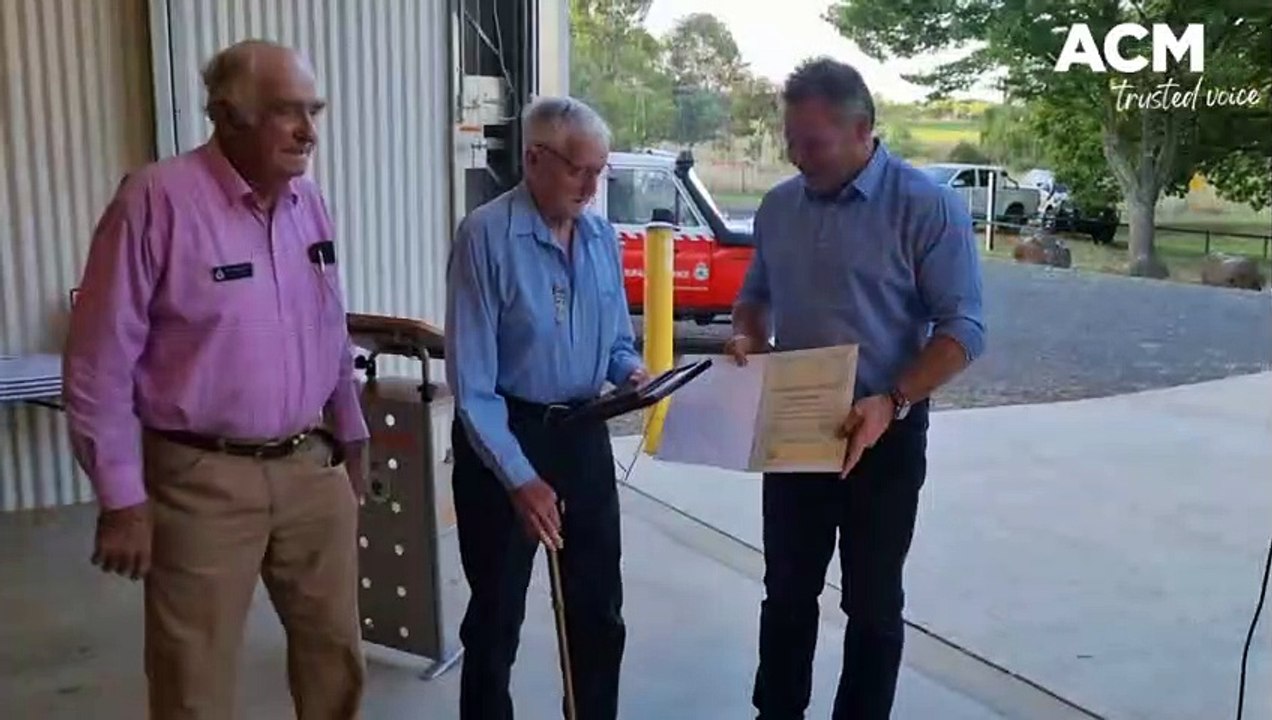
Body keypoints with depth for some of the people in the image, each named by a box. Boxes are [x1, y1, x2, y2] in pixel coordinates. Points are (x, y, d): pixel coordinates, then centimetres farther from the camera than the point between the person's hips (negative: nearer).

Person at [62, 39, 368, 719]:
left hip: (311, 467, 6)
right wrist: (122, 497, -11)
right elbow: (100, 364, -12)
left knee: (336, 650, 17)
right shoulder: (157, 200, -15)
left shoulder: (307, 202, 5)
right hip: (203, 479, -5)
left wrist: (350, 437, 17)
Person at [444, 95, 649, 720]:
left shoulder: (602, 237, 2)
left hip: (583, 435, 6)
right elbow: (472, 382, -20)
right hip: (504, 437, -5)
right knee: (496, 615, 12)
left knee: (599, 610, 18)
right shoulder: (486, 235, -18)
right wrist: (519, 478, -24)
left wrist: (629, 370, -9)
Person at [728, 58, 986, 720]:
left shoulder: (926, 207, -14)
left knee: (872, 602, 10)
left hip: (882, 434, -5)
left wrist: (892, 402, -29)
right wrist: (747, 336, -5)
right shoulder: (778, 206, 4)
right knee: (786, 592, 16)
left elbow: (963, 328, -15)